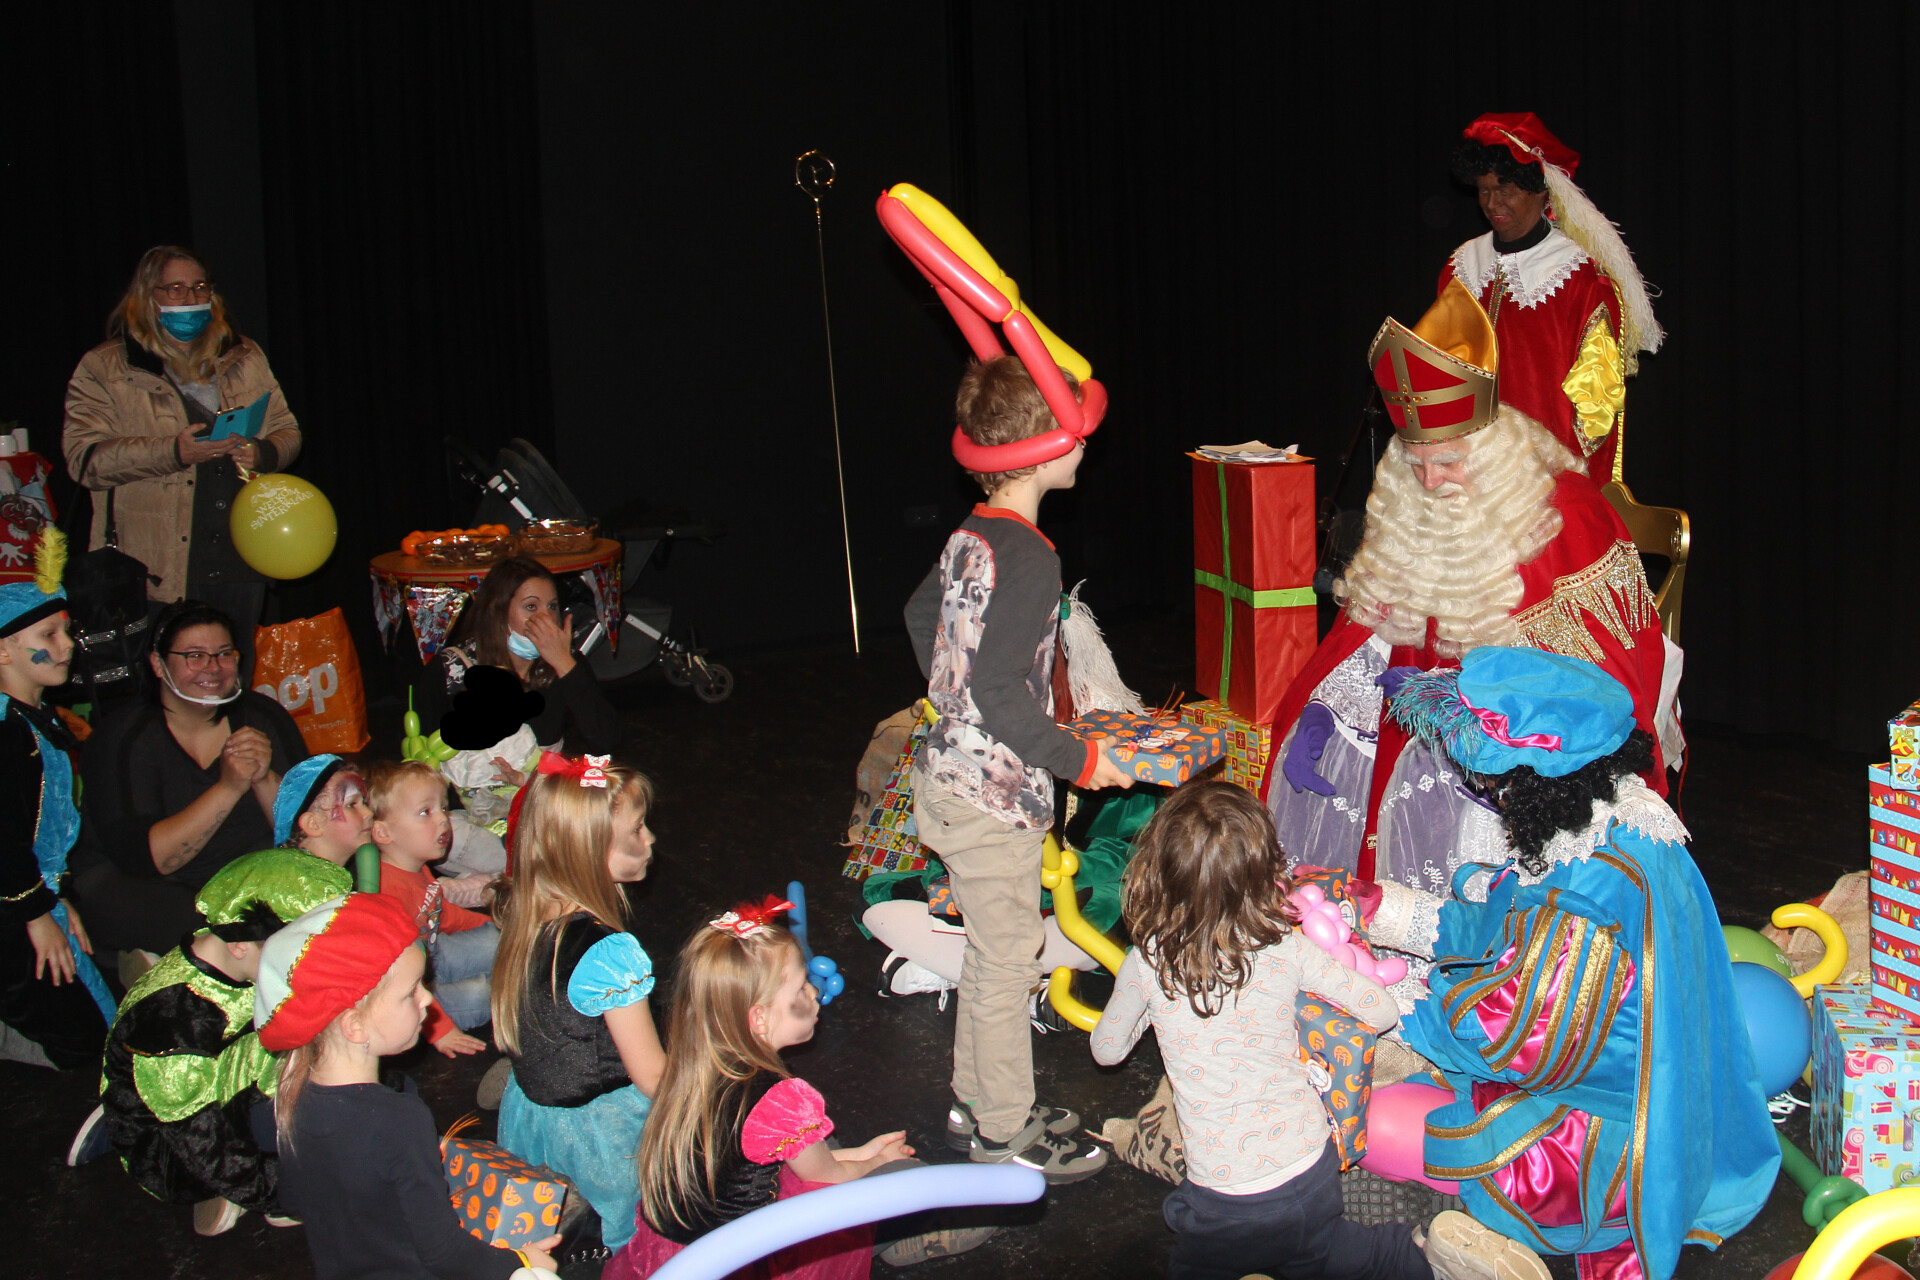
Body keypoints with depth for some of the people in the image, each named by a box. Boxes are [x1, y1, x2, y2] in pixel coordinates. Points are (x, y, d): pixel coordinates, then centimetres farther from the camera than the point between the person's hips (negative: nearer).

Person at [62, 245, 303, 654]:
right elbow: (85, 458, -8)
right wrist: (174, 453, -20)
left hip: (240, 563, 4)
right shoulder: (104, 369, 2)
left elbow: (286, 430, 19)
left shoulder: (244, 358, 15)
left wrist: (263, 453, -6)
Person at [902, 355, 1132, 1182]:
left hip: (954, 768, 9)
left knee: (991, 951, 22)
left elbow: (921, 614, 22)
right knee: (1007, 960, 4)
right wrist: (1081, 760, -17)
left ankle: (977, 1099, 36)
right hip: (994, 793, -9)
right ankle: (1005, 1135, 17)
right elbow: (1003, 697, -28)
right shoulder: (1028, 557, -24)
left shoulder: (972, 535, 4)